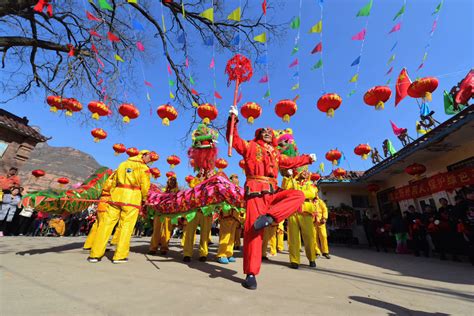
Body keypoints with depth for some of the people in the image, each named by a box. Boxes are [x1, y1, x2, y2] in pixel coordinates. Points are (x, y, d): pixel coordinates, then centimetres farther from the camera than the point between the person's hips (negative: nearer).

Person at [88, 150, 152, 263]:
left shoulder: (123, 164, 18)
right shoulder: (143, 168, 3)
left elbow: (113, 181, 17)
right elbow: (145, 186, -4)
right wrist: (144, 198, 11)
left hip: (116, 196, 5)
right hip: (132, 198, -4)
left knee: (107, 224, 8)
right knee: (126, 226, 1)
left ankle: (95, 254, 13)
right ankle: (119, 256, 5)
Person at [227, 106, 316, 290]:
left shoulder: (276, 154, 26)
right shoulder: (250, 146, 13)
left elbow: (291, 162, 37)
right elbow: (233, 139, 3)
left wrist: (308, 159, 33)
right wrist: (233, 119, -8)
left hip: (273, 192, 6)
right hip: (255, 192, -5)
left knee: (299, 195, -13)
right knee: (253, 229, -10)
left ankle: (268, 217, -26)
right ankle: (251, 274, 0)